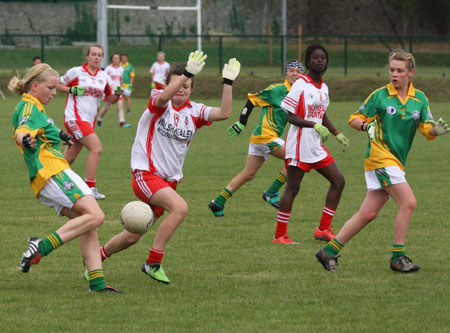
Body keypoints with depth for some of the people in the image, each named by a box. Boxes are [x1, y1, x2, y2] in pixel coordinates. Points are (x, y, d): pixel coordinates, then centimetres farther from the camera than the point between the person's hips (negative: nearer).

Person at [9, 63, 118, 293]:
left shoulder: (30, 107, 23)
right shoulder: (29, 107, -9)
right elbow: (21, 131, -30)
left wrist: (58, 134, 61)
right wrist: (25, 139, -52)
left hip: (44, 181, 11)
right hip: (52, 171, -11)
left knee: (88, 226, 4)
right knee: (95, 215, -20)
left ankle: (97, 282, -3)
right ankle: (43, 246, -27)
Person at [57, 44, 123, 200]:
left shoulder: (104, 77, 9)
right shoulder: (76, 72, -3)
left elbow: (111, 99, 14)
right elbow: (59, 84, 6)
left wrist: (117, 94, -8)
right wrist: (72, 90, -12)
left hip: (89, 121, 6)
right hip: (75, 117, -6)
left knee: (69, 157, 12)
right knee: (96, 148, -20)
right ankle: (91, 187, -16)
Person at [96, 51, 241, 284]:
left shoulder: (194, 112, 7)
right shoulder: (159, 101, -6)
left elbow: (224, 113, -7)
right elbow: (164, 97, -31)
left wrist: (228, 82, -13)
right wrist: (187, 72, -40)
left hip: (170, 180, 6)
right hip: (146, 174, -6)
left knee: (132, 237, 8)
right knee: (179, 207, -30)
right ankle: (153, 262, -20)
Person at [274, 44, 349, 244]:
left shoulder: (324, 88, 12)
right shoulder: (300, 85, -12)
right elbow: (291, 117, -15)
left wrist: (337, 134, 18)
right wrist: (315, 125, -26)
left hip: (317, 146, 8)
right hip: (299, 144, -8)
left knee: (338, 181, 5)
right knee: (292, 188, -4)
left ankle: (323, 229, 10)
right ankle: (280, 235, 4)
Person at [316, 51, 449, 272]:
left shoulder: (419, 99, 10)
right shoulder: (380, 96, -2)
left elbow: (427, 129, 3)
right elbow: (355, 119, 2)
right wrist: (365, 125, -20)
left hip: (396, 161, 6)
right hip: (380, 156, -6)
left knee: (368, 213, 4)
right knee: (408, 202, -16)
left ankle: (329, 251, 13)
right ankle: (398, 258, -8)